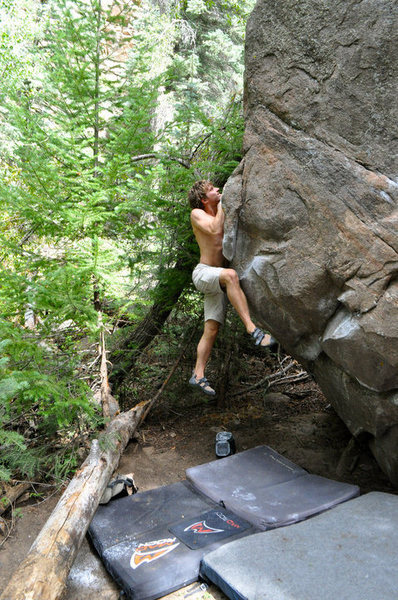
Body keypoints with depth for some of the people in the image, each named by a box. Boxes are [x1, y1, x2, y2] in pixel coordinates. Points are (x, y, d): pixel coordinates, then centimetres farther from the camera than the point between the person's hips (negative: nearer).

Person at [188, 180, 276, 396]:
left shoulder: (220, 213, 18)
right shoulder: (197, 214, -2)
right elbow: (214, 229, -21)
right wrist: (222, 205, -8)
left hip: (217, 280, 7)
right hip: (203, 273, -7)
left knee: (211, 329, 0)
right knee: (230, 275, -39)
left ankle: (198, 375, 5)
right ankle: (252, 329, -45)